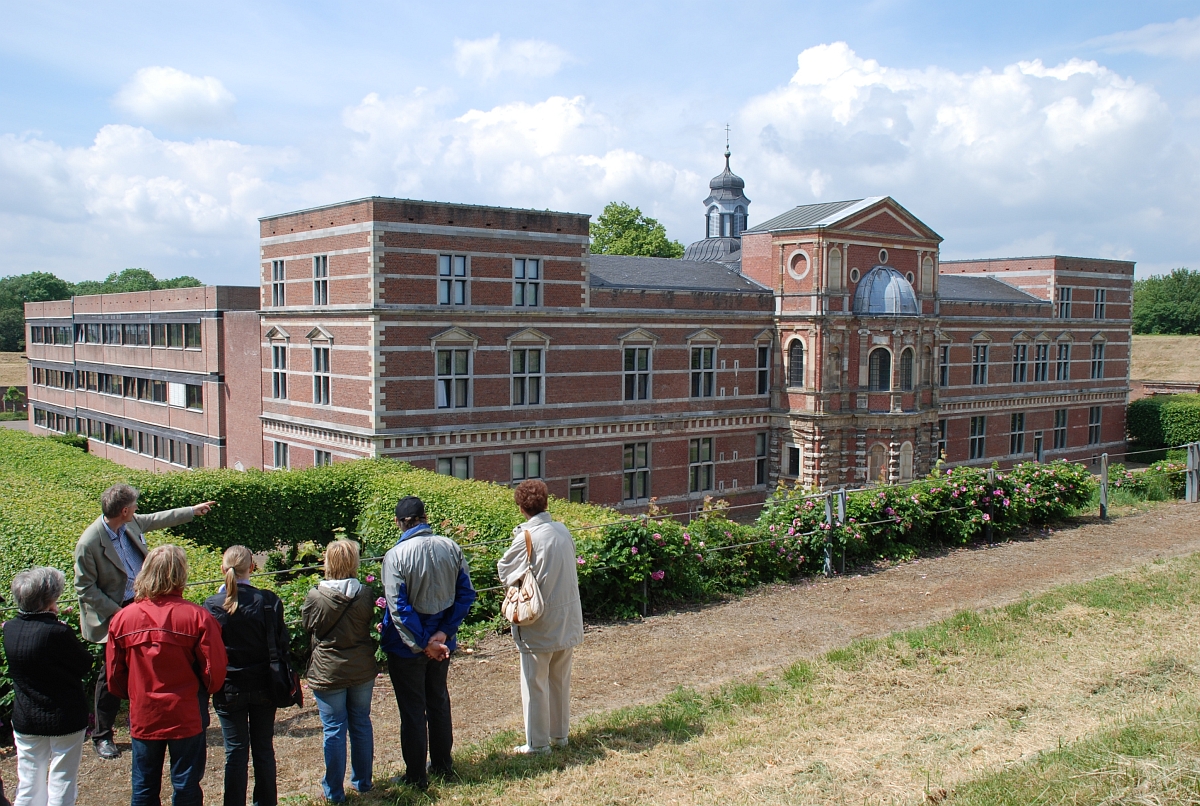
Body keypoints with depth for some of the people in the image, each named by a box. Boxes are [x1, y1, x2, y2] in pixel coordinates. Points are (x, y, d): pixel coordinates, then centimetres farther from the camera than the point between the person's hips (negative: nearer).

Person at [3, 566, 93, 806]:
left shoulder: (9, 629, -6)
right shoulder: (58, 633, -25)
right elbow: (85, 664, -13)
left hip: (24, 720, 5)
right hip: (64, 719, -5)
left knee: (28, 785, 18)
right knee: (61, 786, 9)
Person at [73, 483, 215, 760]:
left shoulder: (131, 523, -5)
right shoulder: (89, 544, -24)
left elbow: (158, 519, 16)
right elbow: (85, 588, -17)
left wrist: (193, 510, 25)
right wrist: (116, 612, -19)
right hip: (113, 614, -7)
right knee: (111, 673, 4)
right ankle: (102, 736, 20)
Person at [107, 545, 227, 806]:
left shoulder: (122, 618, -7)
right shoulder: (197, 617, -17)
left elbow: (115, 675, 2)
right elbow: (215, 670, -12)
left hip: (142, 716, 3)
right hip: (186, 716, -3)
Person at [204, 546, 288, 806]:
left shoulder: (212, 605, -11)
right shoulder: (269, 601, -10)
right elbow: (281, 644, -5)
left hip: (228, 689, -1)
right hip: (263, 687, 1)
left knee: (236, 751, 9)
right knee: (264, 749, 13)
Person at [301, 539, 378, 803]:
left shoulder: (315, 597, -16)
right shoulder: (366, 594, -9)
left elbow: (307, 628, -1)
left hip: (328, 673, -3)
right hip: (362, 670, 3)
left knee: (334, 730, 7)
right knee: (361, 724, 17)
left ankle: (334, 791, 18)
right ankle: (363, 781, 30)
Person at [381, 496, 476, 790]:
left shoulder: (396, 555, -19)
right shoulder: (450, 548, -6)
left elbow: (398, 608, -22)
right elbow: (466, 594, -6)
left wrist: (422, 644, -17)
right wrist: (443, 633, -9)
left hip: (406, 646, -4)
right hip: (442, 643, 4)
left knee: (412, 710, 9)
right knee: (439, 702, 21)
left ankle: (416, 776, 19)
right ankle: (443, 765, 33)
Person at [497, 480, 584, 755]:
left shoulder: (527, 537, -18)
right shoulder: (563, 531, 0)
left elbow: (504, 570, -5)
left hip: (539, 623, -6)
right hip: (568, 620, 6)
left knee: (535, 683, 7)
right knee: (561, 680, 19)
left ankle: (537, 743, 15)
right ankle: (560, 734, 30)